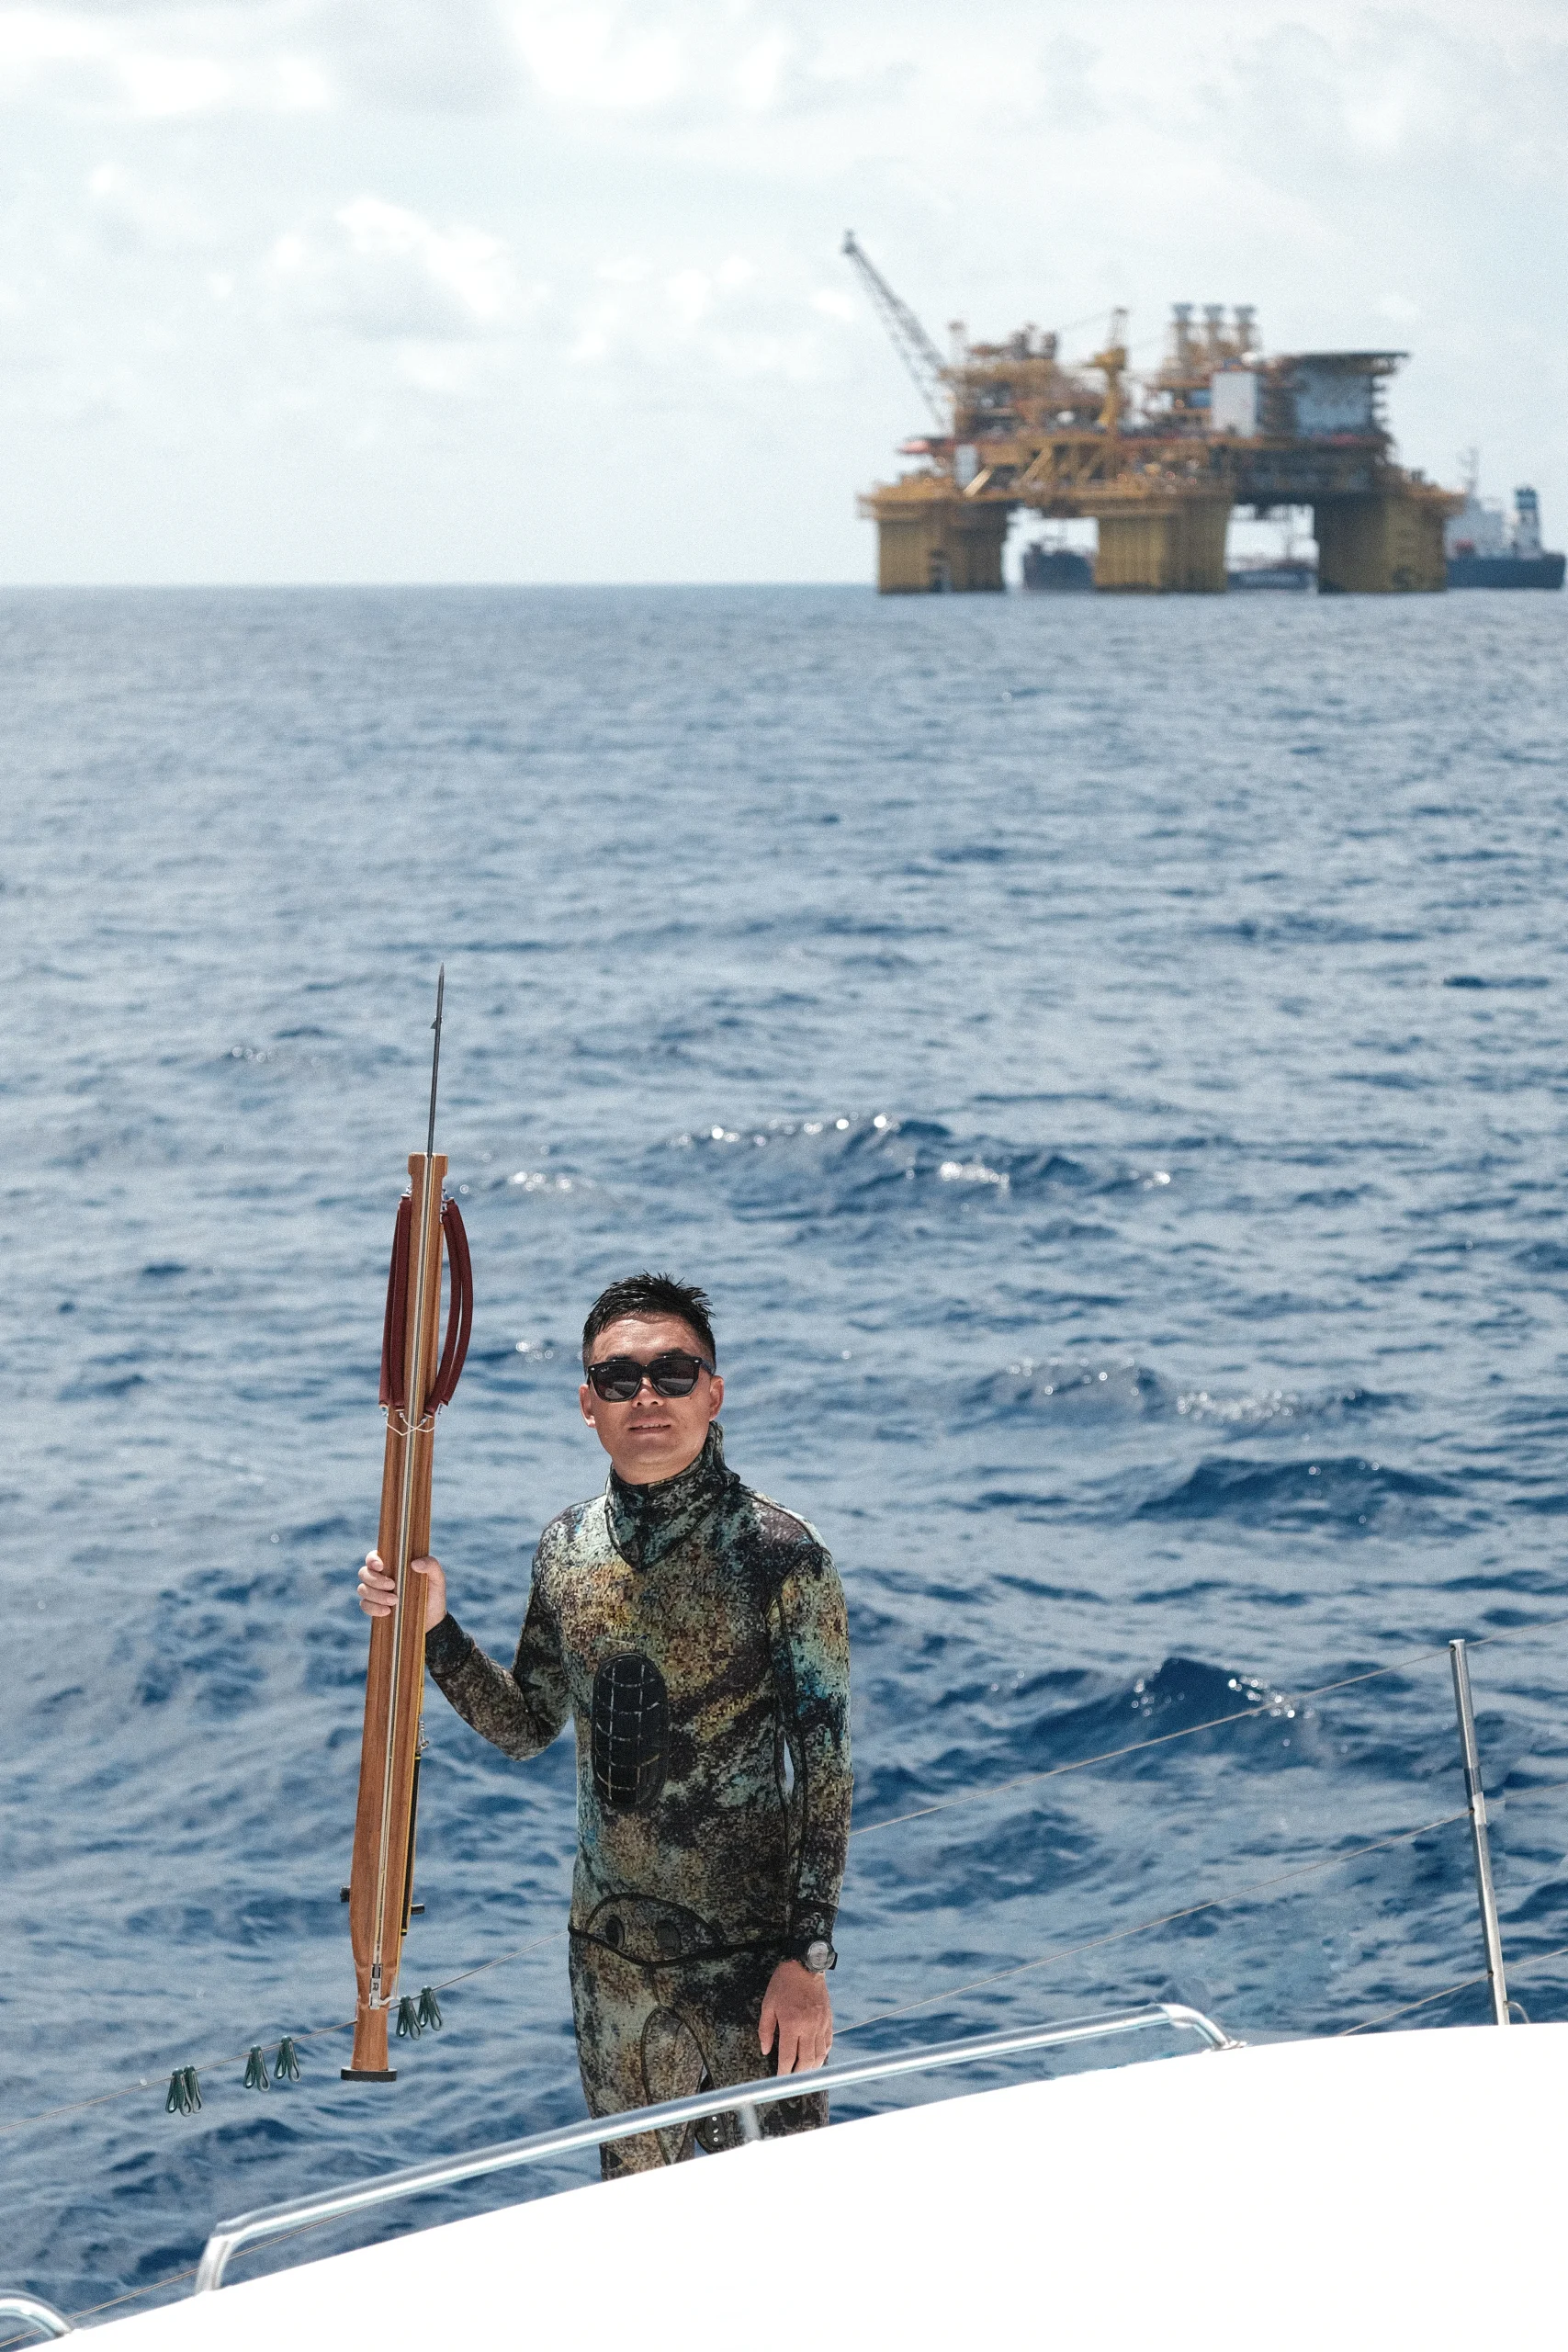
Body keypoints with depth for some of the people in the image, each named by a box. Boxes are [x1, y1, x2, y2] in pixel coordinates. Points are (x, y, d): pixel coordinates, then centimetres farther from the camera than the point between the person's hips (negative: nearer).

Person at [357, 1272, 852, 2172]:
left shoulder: (780, 1556, -14)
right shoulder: (568, 1548, 2)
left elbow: (825, 1770, -12)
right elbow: (528, 1727, 14)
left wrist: (809, 1958, -16)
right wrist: (433, 1628, -1)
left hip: (750, 1951, -5)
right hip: (613, 1949, 5)